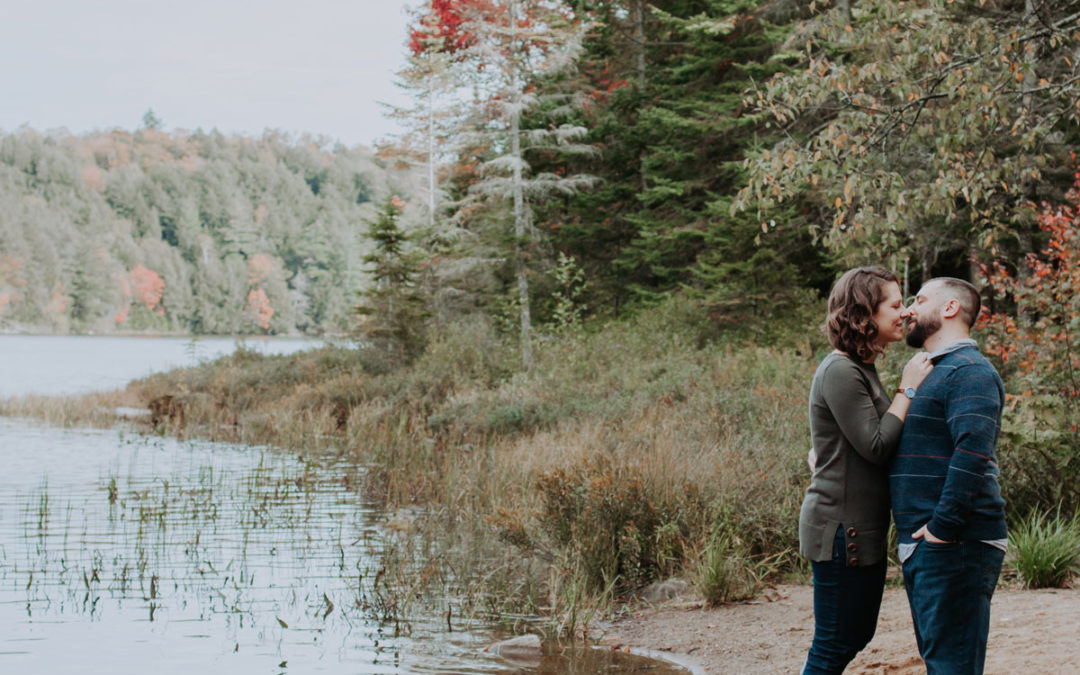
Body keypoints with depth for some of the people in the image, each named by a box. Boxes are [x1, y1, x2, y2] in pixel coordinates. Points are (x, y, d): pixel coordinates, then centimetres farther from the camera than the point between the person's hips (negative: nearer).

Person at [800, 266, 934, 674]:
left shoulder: (861, 368, 14)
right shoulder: (840, 372, -18)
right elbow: (876, 446, -21)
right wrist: (908, 389, -14)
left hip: (863, 529, 10)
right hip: (840, 529, -10)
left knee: (857, 634, 16)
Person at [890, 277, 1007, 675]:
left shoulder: (969, 372, -12)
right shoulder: (933, 372, 23)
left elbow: (973, 452, -26)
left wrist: (942, 527, -25)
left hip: (955, 548, -10)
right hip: (923, 550, 10)